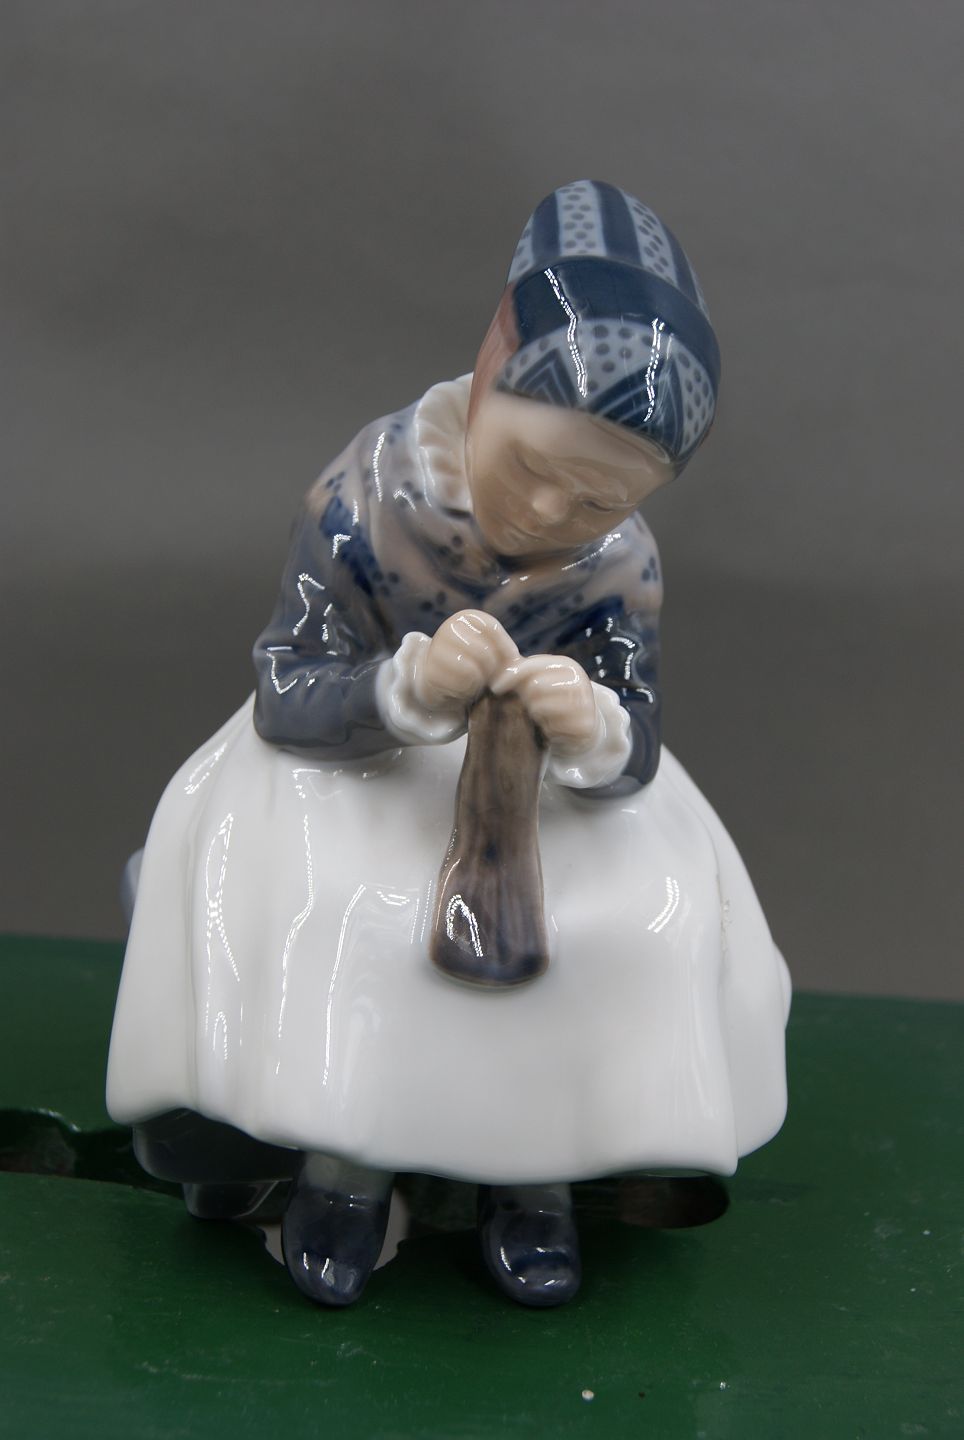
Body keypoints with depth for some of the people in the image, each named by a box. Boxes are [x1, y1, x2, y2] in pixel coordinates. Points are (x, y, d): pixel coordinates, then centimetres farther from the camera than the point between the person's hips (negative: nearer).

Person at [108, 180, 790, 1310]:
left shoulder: (618, 570, -16)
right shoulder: (363, 499, -23)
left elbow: (631, 765, -18)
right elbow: (282, 700, -24)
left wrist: (598, 739, -44)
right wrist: (410, 690, -45)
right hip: (356, 760, -1)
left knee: (647, 905, -22)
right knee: (301, 887, -30)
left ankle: (532, 1158, -4)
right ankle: (340, 1150, -9)